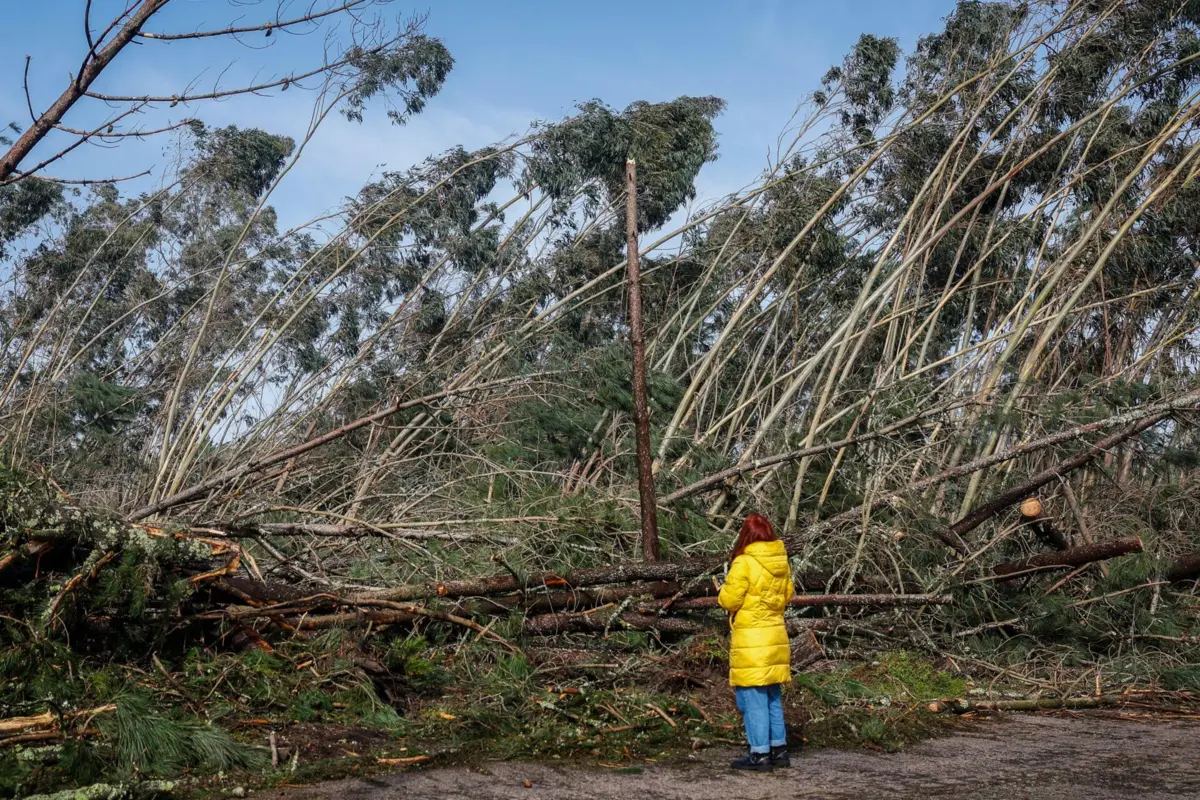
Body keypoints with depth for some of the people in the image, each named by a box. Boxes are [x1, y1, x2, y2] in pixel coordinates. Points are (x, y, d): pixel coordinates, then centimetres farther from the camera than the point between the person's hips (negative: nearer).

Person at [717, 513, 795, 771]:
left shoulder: (744, 563, -17)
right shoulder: (781, 562, 4)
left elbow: (728, 600, -14)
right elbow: (788, 593, 15)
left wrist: (725, 590, 6)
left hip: (751, 640, -7)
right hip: (776, 637, 7)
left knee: (752, 698, 0)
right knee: (773, 696, 17)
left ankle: (760, 754, 2)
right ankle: (779, 750, 21)